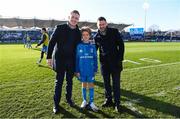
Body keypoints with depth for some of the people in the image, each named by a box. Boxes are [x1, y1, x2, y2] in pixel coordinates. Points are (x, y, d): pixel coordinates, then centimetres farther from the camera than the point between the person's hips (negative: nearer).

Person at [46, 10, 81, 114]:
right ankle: (56, 103, 16)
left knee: (70, 80, 14)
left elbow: (78, 47, 8)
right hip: (60, 59, -3)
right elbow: (52, 42, -5)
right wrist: (49, 57, -8)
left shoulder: (78, 32, 3)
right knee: (59, 81, 4)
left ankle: (69, 98, 32)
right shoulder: (60, 28, -6)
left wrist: (77, 62, 7)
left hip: (71, 60, 3)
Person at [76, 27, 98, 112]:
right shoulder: (79, 46, -3)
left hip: (91, 70, 0)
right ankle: (84, 101, 29)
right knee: (84, 84, 14)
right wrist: (77, 70, -2)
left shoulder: (93, 46, -2)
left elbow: (95, 59, 2)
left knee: (91, 85, 8)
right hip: (82, 70, 0)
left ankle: (91, 102, 19)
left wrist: (95, 69, 1)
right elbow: (77, 59, -1)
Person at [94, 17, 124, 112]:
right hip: (104, 62, 3)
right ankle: (108, 100, 27)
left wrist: (120, 59, -10)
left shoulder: (114, 32, -4)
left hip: (115, 62, -3)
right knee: (106, 83, 11)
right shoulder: (96, 37, 4)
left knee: (116, 83, 2)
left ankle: (117, 103, 14)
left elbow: (121, 45, -3)